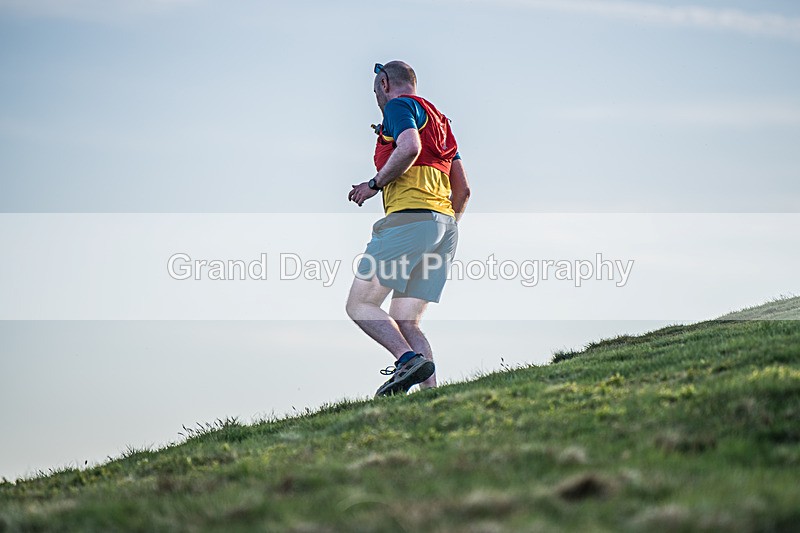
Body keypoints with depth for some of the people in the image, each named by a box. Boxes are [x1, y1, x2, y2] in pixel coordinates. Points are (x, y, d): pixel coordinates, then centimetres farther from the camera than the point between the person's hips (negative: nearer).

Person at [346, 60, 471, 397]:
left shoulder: (399, 105, 4)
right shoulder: (438, 121, 30)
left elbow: (410, 147, -18)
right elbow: (463, 190, 28)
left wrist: (375, 184, -7)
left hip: (410, 216, -8)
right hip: (445, 223, 9)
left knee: (359, 305, -7)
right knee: (404, 323, 3)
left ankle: (410, 359, -28)